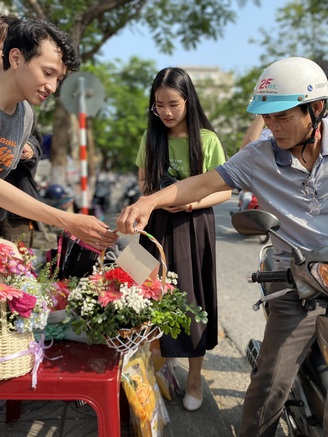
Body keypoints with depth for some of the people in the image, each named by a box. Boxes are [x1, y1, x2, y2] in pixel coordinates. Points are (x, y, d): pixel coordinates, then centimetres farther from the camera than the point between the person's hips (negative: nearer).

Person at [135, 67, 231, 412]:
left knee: (192, 297, 5)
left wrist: (194, 202, -20)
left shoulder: (207, 139, -7)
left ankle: (194, 377, 24)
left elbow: (225, 191, -2)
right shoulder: (151, 137, 2)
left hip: (193, 227, -2)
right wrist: (153, 197, -10)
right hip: (157, 226, 3)